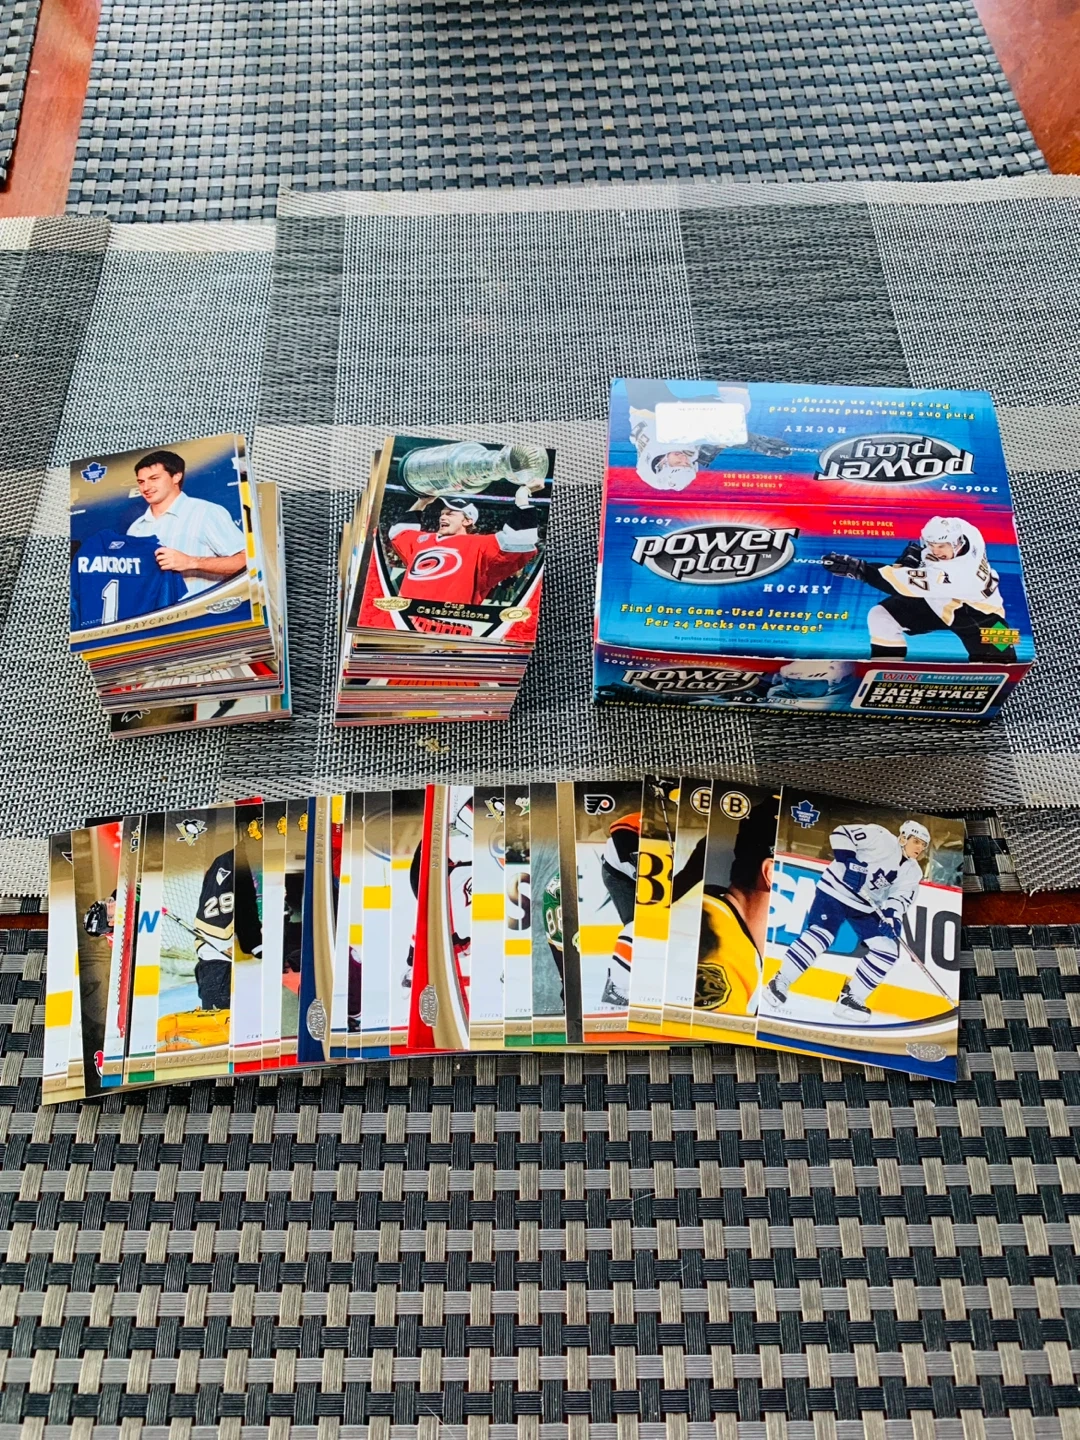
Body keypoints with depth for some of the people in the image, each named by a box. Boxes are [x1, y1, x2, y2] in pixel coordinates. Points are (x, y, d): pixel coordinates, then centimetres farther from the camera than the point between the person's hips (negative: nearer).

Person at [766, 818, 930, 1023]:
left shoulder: (912, 872, 4)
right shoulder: (881, 838, -13)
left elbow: (901, 898, -8)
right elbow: (841, 834, -18)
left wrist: (891, 915, -28)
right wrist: (849, 861, -28)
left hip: (867, 907, 7)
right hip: (837, 889, -7)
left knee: (888, 950, -5)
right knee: (820, 935, -20)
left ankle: (851, 998, 1)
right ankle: (779, 983, -8)